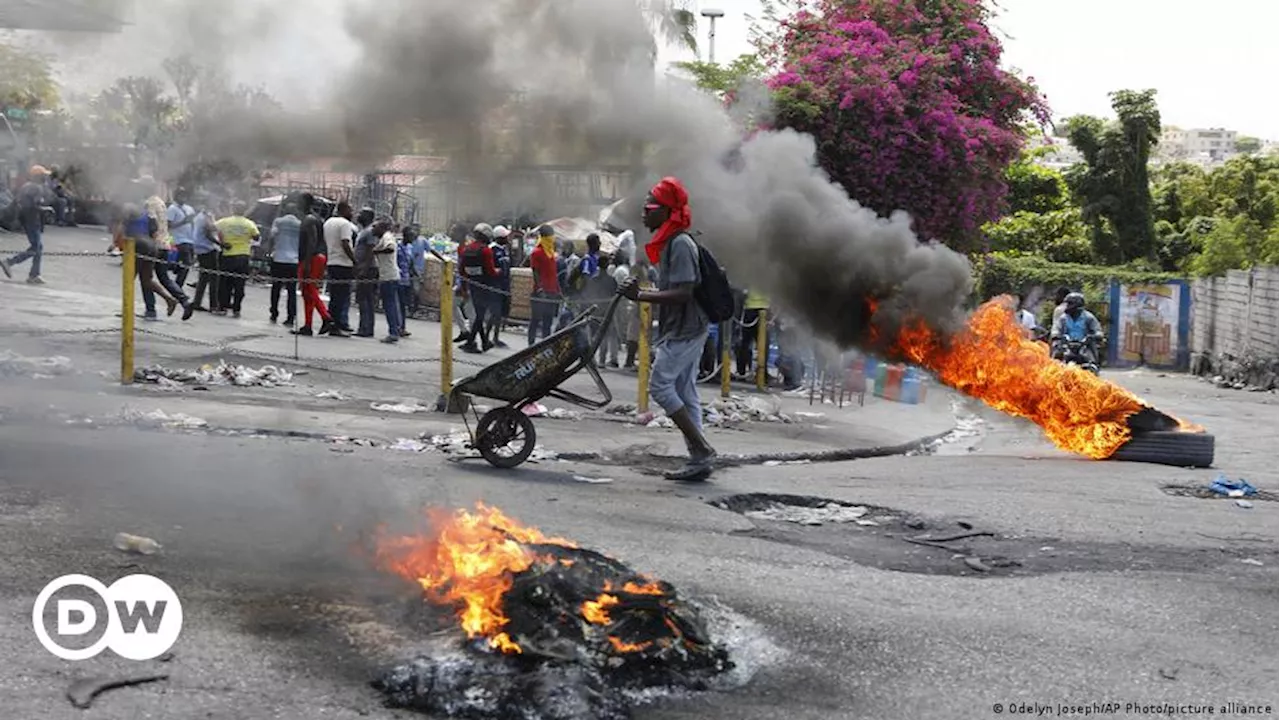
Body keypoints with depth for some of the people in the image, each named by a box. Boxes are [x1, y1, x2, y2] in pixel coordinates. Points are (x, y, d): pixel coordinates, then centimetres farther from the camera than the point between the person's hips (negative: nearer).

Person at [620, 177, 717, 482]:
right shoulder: (669, 242, 15)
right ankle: (699, 459, 10)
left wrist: (641, 296, -23)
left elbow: (683, 293, -24)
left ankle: (702, 449, -8)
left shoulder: (679, 243, -16)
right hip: (685, 330, 10)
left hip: (684, 330, -10)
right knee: (684, 391, 9)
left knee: (661, 385, -9)